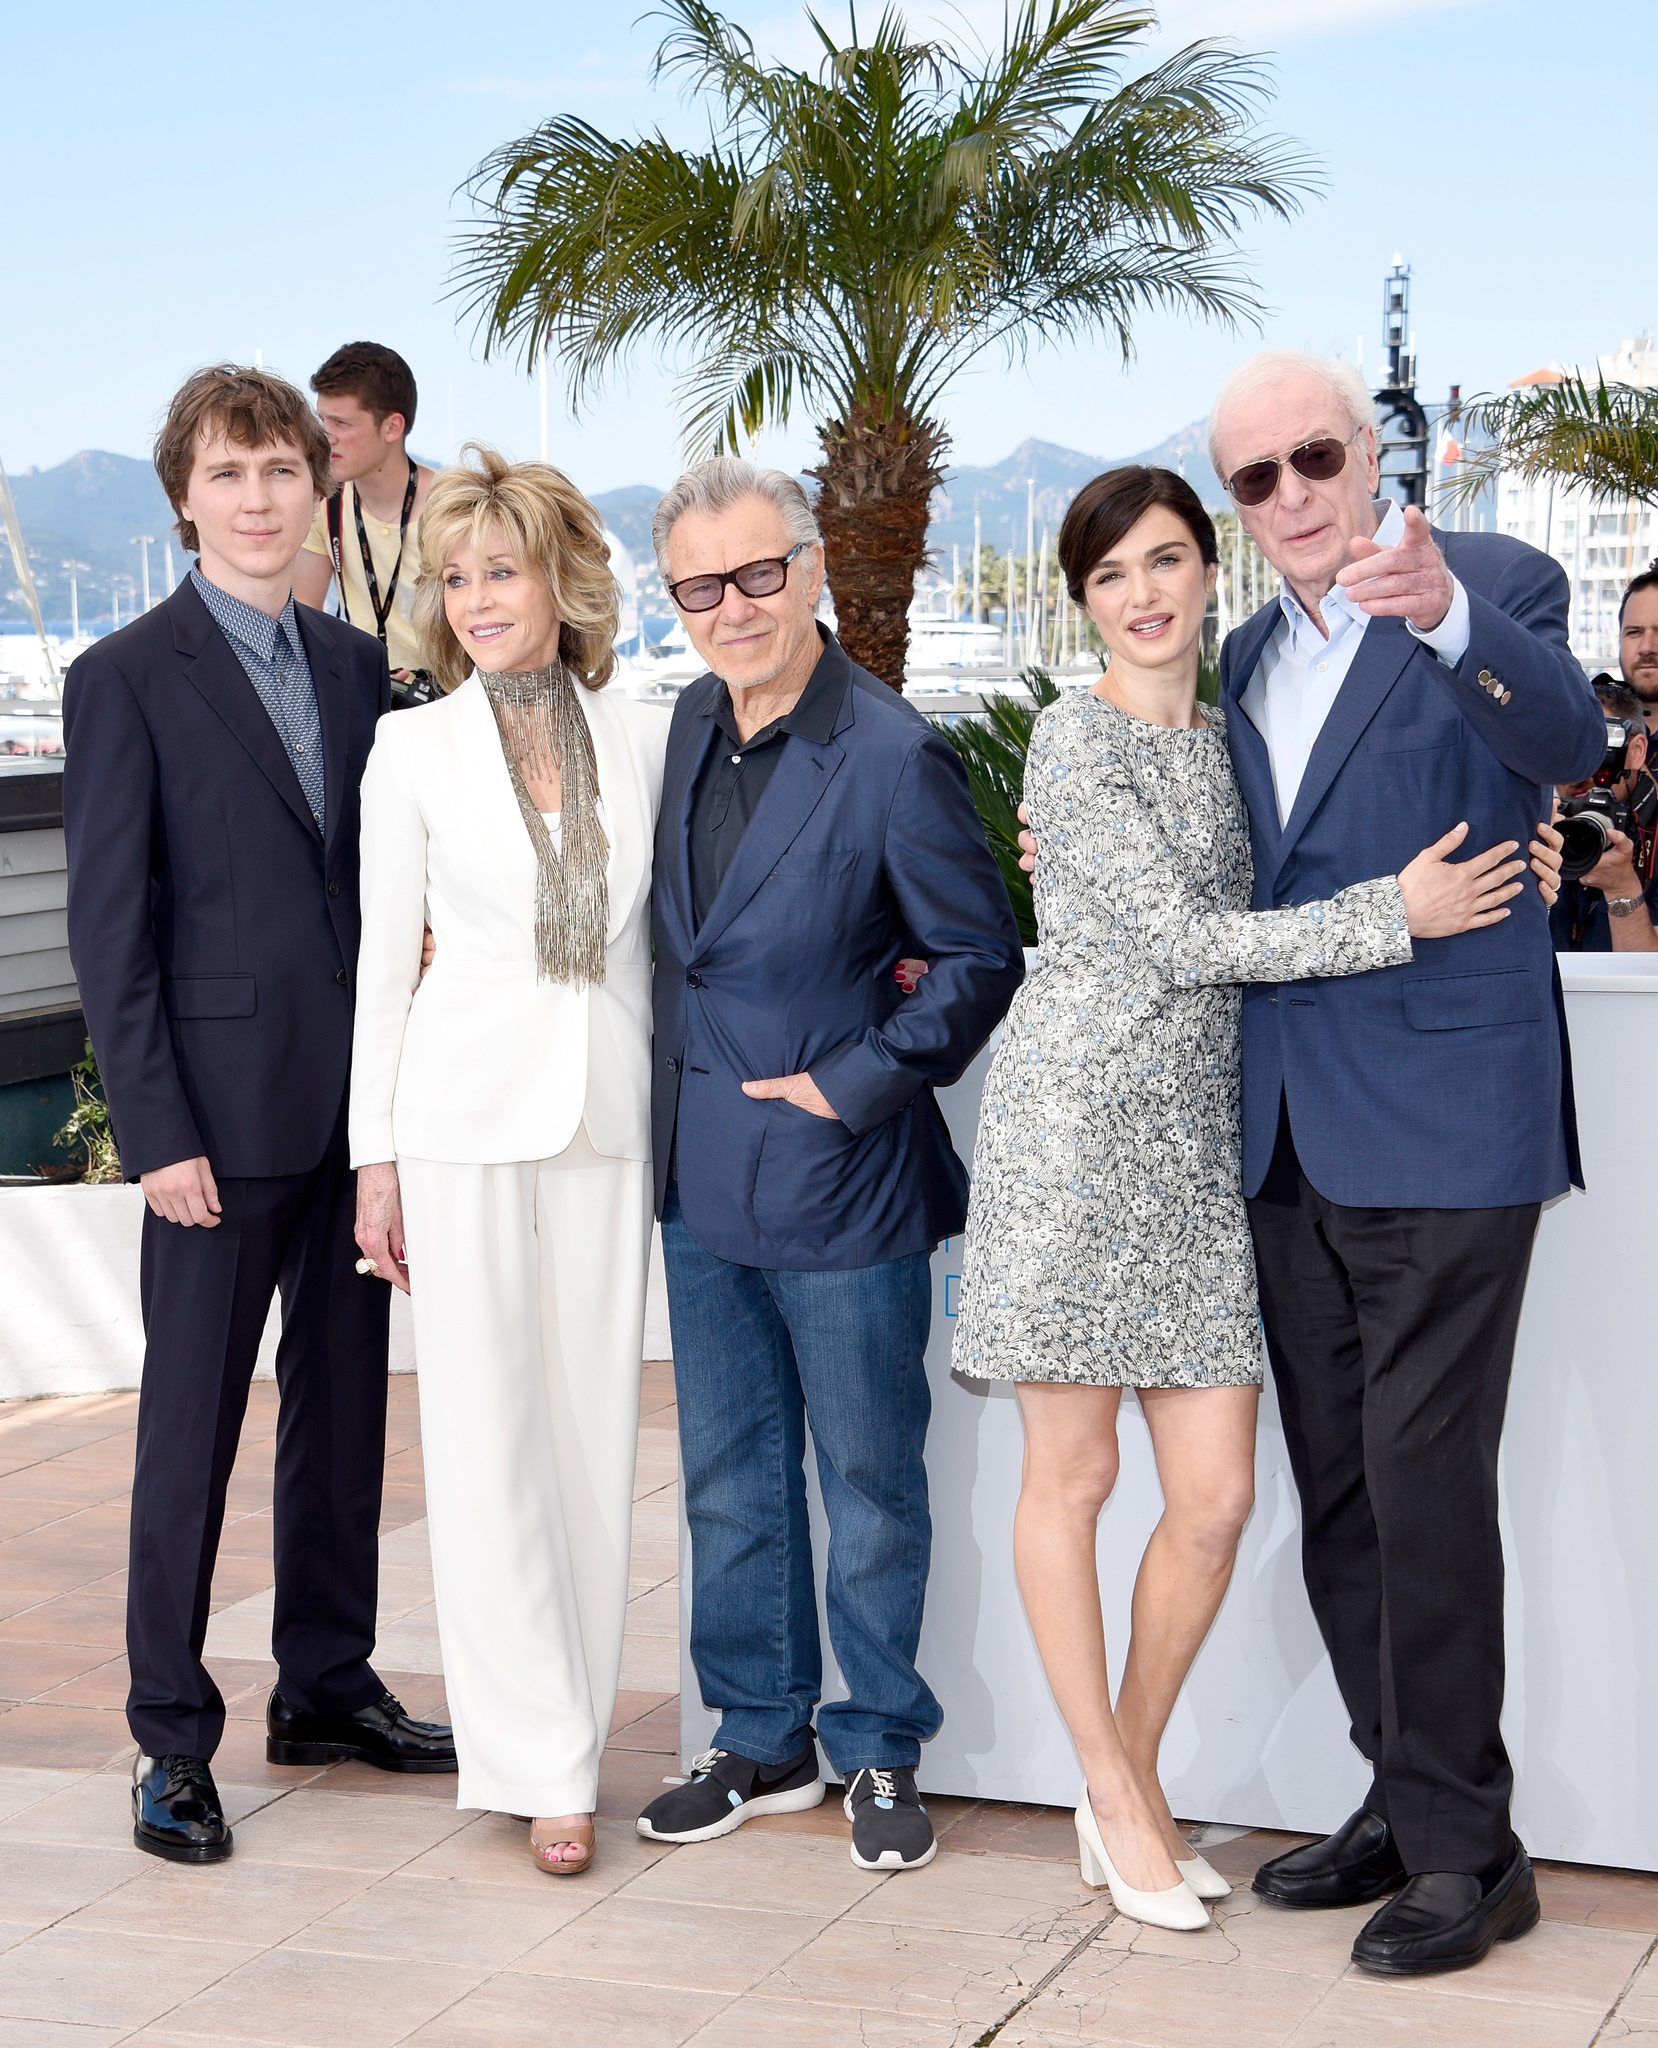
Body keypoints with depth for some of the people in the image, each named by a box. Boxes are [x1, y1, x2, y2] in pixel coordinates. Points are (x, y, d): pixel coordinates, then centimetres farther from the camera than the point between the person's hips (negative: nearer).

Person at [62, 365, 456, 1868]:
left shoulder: (355, 666, 11)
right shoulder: (127, 679, -5)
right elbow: (109, 927, -8)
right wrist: (157, 1130, -13)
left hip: (358, 1106, 5)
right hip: (223, 1111, -5)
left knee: (344, 1405, 13)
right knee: (192, 1431, 1)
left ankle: (327, 1687, 27)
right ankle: (173, 1741, 11)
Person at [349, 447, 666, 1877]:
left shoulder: (646, 740, 5)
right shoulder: (415, 749, 0)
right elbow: (386, 957, 2)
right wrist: (376, 1156, 0)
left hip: (611, 1120, 2)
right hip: (469, 1115, -2)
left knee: (597, 1428, 6)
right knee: (490, 1435, -2)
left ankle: (571, 1717, 19)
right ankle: (545, 1765, 4)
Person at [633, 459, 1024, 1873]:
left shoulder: (892, 756, -16)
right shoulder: (690, 724, 6)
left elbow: (982, 959, -11)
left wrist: (854, 1082, -13)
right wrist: (670, 1096, 8)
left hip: (840, 1175, -7)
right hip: (703, 1173, 7)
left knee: (870, 1480, 7)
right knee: (729, 1476, 15)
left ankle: (883, 1752, 22)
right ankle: (762, 1741, 29)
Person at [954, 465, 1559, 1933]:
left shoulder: (1228, 735, 16)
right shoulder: (1076, 740, -7)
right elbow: (1185, 939, -12)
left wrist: (1502, 857, 10)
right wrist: (1401, 913, -10)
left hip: (1199, 1140, 6)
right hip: (1075, 1128, -6)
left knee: (1217, 1493, 2)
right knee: (1073, 1475, 3)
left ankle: (1134, 1777, 20)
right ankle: (1114, 1797, 16)